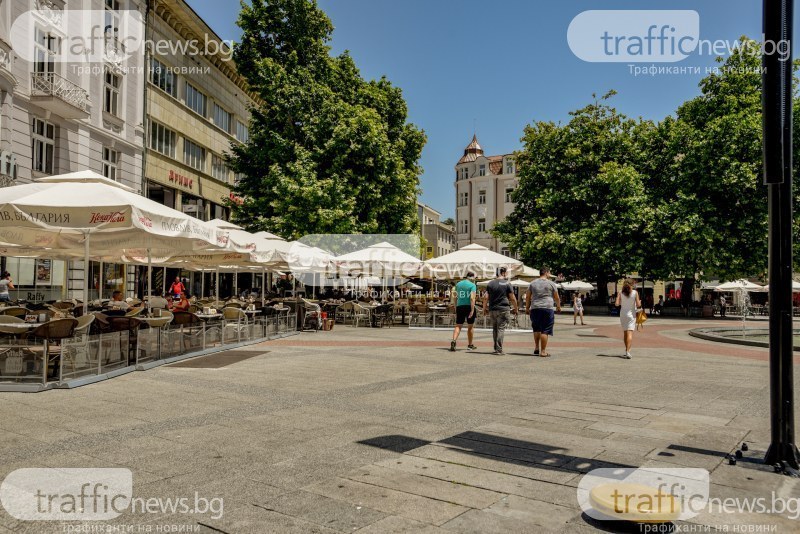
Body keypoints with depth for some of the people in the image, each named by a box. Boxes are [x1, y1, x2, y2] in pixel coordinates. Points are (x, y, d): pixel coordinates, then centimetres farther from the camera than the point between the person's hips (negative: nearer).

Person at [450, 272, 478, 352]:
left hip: (459, 306, 3)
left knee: (458, 326, 1)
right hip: (469, 307, -3)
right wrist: (472, 310, -17)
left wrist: (456, 309, 21)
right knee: (470, 326, 12)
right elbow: (472, 298, -14)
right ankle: (470, 345, 22)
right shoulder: (472, 285, -5)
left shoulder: (458, 284, 11)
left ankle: (453, 341, -22)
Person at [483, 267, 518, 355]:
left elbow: (485, 297, 5)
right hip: (503, 309, -4)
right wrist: (516, 308, 9)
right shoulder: (507, 284, -3)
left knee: (495, 329, 13)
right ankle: (499, 349, -7)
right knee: (501, 328, -3)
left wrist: (484, 308, 15)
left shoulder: (490, 284, 8)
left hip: (492, 310, 4)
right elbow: (512, 298, -2)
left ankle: (496, 348, 18)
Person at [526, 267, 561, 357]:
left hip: (535, 309, 4)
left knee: (536, 329, 19)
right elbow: (556, 298, 8)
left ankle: (537, 348, 19)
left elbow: (527, 297, 12)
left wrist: (527, 308, 20)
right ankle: (543, 351, -2)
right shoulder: (551, 284, 2)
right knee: (545, 331, -2)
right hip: (547, 309, -4)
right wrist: (558, 307, 23)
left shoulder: (532, 283, 11)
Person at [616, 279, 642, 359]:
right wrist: (640, 302, 13)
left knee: (625, 332, 16)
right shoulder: (635, 292, -7)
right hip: (631, 314, -3)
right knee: (630, 333, -8)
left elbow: (617, 304, -8)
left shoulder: (621, 293, -2)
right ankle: (628, 351, -22)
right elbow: (638, 305, -9)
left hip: (623, 314, 3)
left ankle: (627, 350, 27)